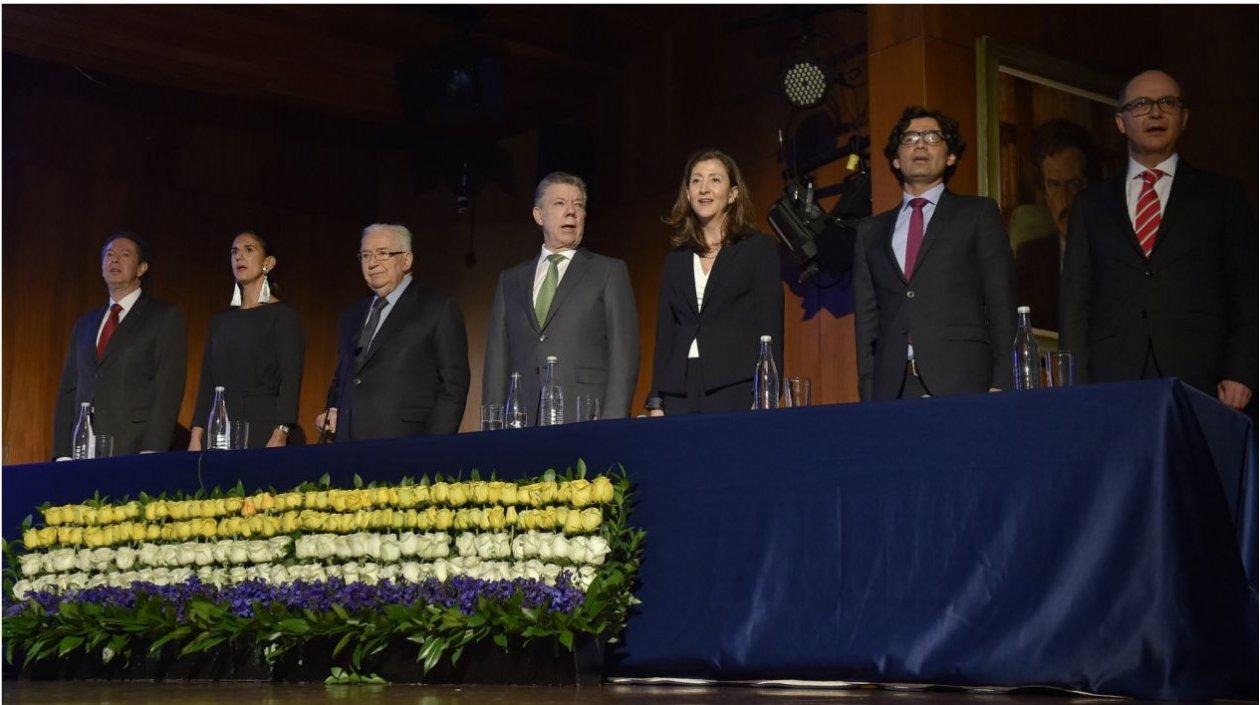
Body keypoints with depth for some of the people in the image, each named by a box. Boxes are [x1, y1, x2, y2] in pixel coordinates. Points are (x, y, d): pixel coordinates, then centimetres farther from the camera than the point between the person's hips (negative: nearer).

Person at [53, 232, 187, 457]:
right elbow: (68, 390, 17)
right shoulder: (85, 323, 21)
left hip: (134, 450, -4)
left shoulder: (166, 317, 3)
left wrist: (150, 453, -16)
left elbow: (168, 389, -6)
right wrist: (62, 454, 6)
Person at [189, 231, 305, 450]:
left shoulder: (282, 315, 0)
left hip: (262, 426, -5)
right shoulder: (220, 320, 18)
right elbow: (206, 383, 15)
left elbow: (290, 381, -9)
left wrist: (280, 437, -20)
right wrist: (196, 437, 4)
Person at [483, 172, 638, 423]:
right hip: (522, 426, 3)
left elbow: (623, 356, 0)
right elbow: (497, 360, 14)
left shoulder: (610, 272, 8)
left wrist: (612, 428, -10)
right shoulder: (510, 280, 18)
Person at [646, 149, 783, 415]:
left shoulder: (759, 249, 4)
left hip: (737, 390, -4)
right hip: (679, 392, 4)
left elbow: (770, 328, -2)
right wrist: (655, 402, 7)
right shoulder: (676, 259, 17)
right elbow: (664, 333, 15)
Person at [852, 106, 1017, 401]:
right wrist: (868, 393, 3)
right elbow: (866, 319, 15)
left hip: (962, 386, -2)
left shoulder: (978, 214, 11)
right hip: (892, 390, 2)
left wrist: (1000, 387, -6)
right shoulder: (870, 231, 19)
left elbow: (1001, 305, 4)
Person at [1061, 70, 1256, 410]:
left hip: (1200, 382, -1)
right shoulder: (1092, 204, 17)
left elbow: (1246, 292, 7)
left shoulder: (1221, 194, 13)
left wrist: (1240, 375, -5)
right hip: (1113, 379, 1)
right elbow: (1076, 300, 11)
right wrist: (1079, 384, -1)